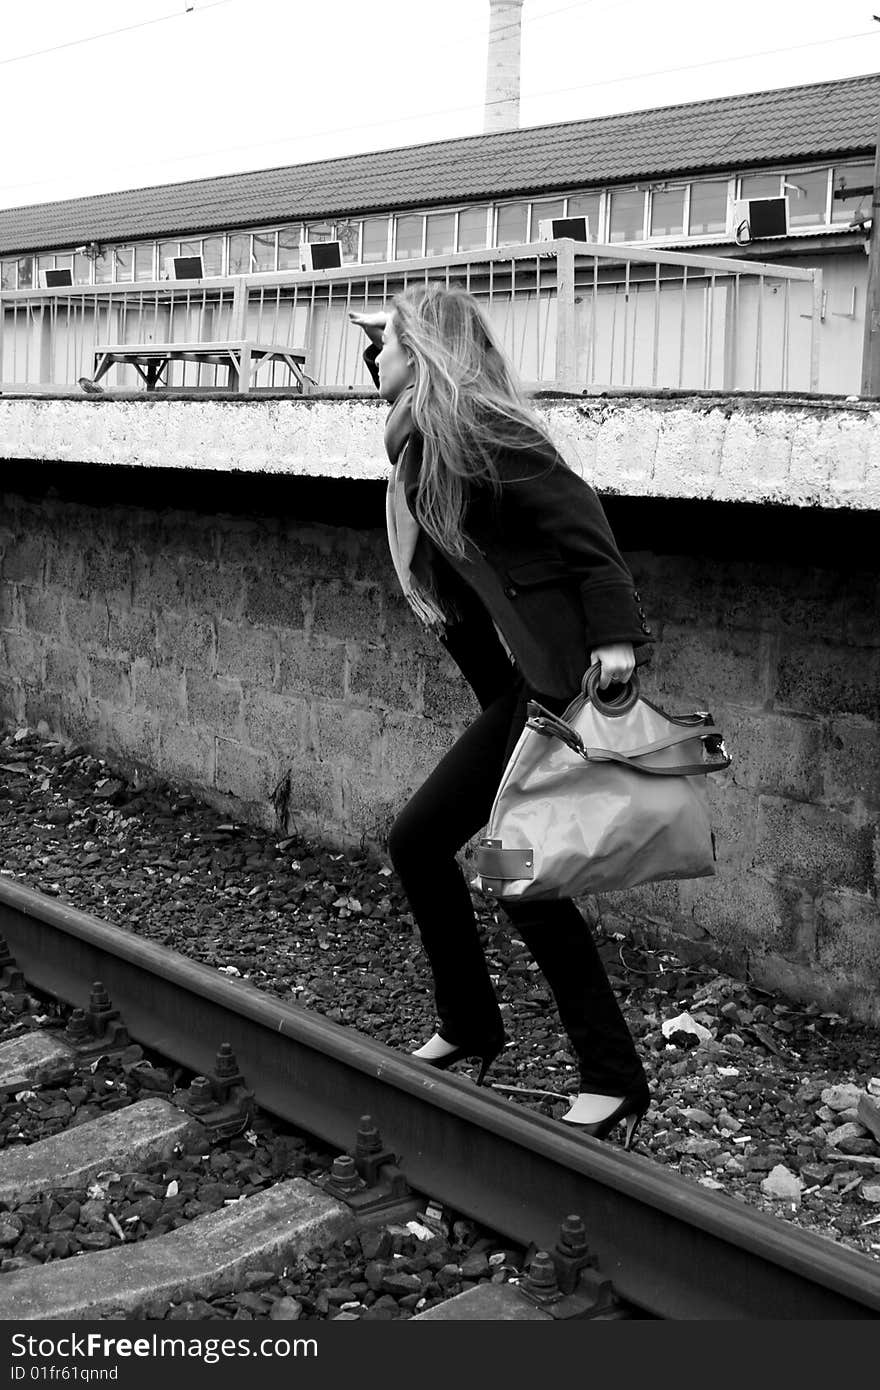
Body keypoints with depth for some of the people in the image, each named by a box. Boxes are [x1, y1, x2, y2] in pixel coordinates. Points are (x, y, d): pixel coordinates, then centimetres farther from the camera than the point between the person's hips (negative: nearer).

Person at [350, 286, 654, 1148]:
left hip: (562, 681, -10)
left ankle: (615, 1083, 3)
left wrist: (614, 631, -26)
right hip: (519, 690, 10)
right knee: (417, 840, 12)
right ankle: (469, 1028, 28)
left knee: (524, 873, -10)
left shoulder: (470, 429, -12)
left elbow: (572, 512, -20)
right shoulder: (421, 443, 14)